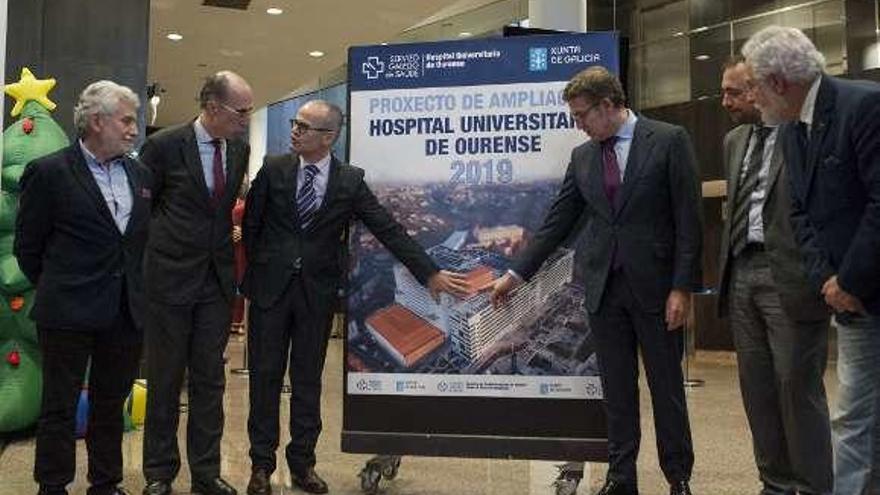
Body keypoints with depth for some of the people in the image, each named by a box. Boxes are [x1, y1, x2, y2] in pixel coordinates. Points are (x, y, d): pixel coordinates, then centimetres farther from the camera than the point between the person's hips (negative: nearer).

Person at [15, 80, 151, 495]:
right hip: (69, 313, -5)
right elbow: (28, 246, -1)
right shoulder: (48, 172, -7)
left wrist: (138, 289, 10)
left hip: (127, 312, 5)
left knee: (111, 405, 15)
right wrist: (55, 291, 5)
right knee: (59, 407, 8)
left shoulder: (140, 174, 9)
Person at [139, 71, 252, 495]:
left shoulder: (240, 150, 3)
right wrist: (164, 244, 1)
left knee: (210, 380, 10)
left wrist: (228, 233, 10)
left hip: (218, 280, 4)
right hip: (170, 277, -4)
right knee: (164, 379, 8)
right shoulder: (164, 145, -12)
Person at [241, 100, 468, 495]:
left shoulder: (350, 181, -3)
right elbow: (251, 223, 8)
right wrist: (258, 266, 9)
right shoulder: (273, 169, -2)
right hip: (270, 286, 0)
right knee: (265, 376, 7)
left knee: (308, 380, 9)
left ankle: (302, 463, 24)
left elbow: (389, 230, -5)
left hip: (317, 292, 0)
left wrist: (431, 273, -9)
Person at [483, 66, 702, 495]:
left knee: (667, 387, 7)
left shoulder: (668, 141, -4)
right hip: (604, 288, 4)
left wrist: (682, 287, -11)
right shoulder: (582, 156, 8)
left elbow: (688, 220, -7)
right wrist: (516, 273, 8)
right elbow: (557, 222, 11)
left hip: (654, 286, -3)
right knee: (617, 390, 9)